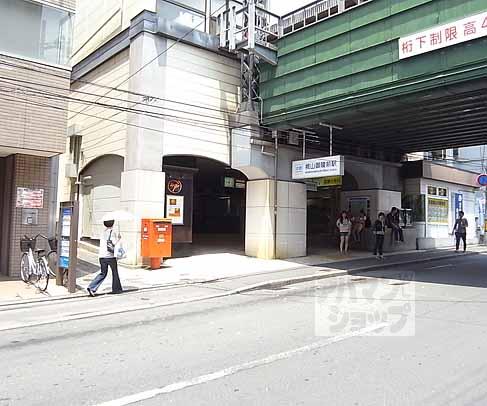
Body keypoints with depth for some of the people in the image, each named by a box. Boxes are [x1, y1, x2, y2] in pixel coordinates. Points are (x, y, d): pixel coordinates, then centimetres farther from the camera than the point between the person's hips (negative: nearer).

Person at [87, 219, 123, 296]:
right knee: (115, 272, 12)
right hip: (110, 256, -6)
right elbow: (114, 243, -20)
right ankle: (116, 289, 22)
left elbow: (102, 242, 17)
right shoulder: (112, 232, -10)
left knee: (103, 273, 11)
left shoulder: (103, 232, 11)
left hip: (101, 256, 6)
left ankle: (92, 287, -4)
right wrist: (118, 238, -2)